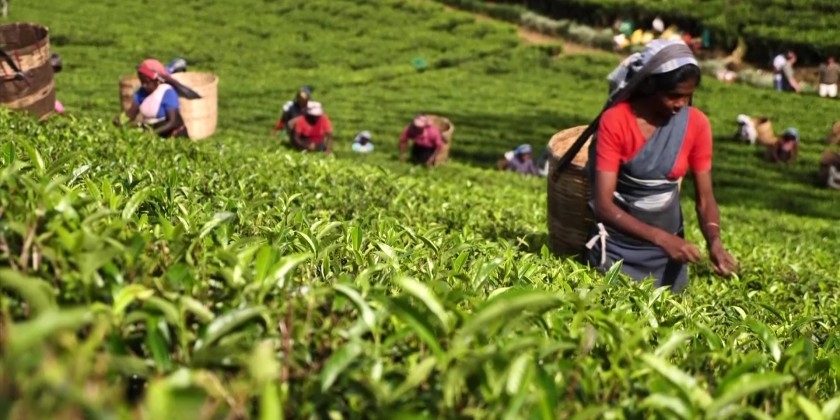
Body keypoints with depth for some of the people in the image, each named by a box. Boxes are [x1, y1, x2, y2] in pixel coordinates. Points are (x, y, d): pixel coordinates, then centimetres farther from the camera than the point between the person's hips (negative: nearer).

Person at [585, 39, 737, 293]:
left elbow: (705, 199, -5)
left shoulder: (697, 124, -8)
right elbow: (603, 204, -23)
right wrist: (661, 238, -33)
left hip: (666, 248, 3)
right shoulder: (615, 121, -19)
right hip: (617, 248, -3)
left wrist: (714, 241, -25)